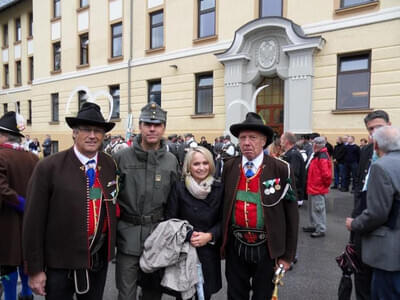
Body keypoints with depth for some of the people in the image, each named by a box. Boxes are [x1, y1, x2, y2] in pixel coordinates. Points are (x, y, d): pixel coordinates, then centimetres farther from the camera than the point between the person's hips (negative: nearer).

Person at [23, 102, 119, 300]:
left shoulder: (110, 165, -2)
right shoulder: (48, 167, -15)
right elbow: (34, 222, -12)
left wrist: (110, 247, 10)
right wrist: (35, 270, -8)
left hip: (99, 259, 4)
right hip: (60, 262, -3)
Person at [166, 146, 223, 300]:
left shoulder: (219, 189, -1)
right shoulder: (179, 187, -6)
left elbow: (223, 220, 3)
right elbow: (170, 220, -4)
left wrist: (209, 236, -13)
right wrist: (188, 235, -17)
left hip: (209, 252, 2)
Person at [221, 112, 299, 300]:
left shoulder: (281, 169, -11)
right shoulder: (229, 168, -2)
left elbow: (291, 214, -6)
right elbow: (223, 206, 4)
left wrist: (288, 255, -3)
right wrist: (222, 241, 6)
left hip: (267, 249, -2)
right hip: (235, 247, 2)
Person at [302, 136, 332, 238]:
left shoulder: (322, 157, -19)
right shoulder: (316, 155, 12)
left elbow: (326, 173, -25)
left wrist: (326, 184, -10)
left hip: (318, 189, -10)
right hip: (313, 187, 10)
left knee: (318, 209, -1)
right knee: (312, 208, 19)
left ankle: (321, 230, 9)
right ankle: (313, 225, 33)